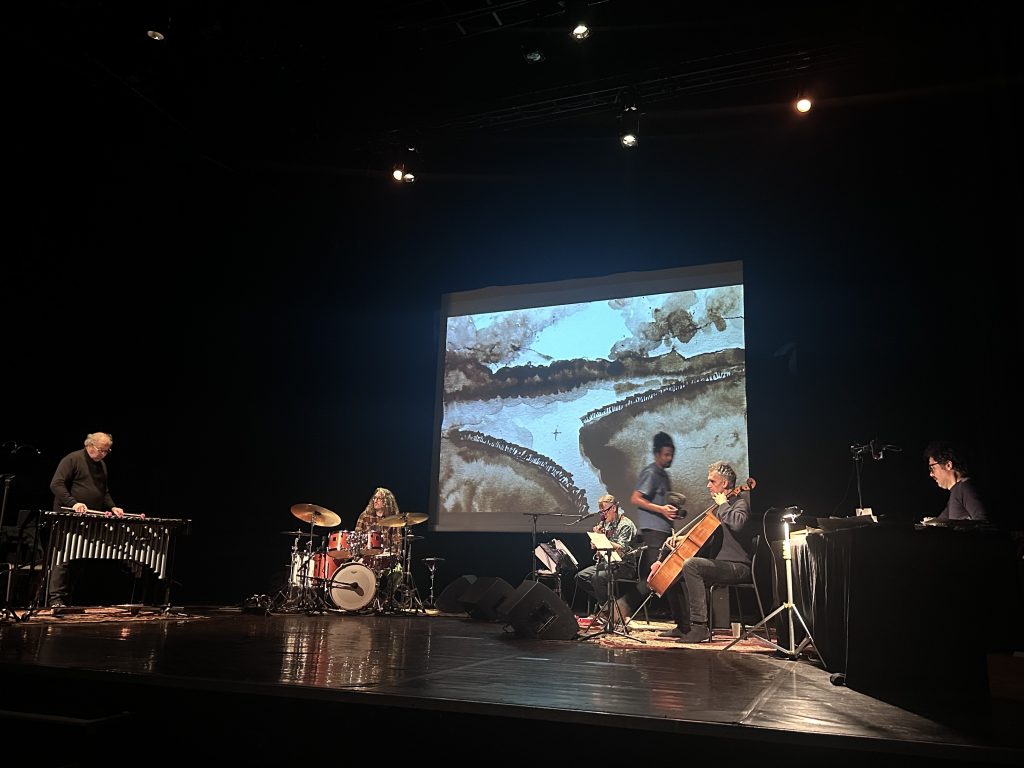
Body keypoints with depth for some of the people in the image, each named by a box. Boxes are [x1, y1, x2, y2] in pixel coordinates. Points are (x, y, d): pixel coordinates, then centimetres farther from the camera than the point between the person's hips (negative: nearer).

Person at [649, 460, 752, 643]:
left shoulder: (739, 503, -8)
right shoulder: (717, 507, 20)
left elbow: (737, 524, -33)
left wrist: (723, 504, -17)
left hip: (737, 566, -10)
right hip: (718, 563, 10)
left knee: (690, 564, -33)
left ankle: (700, 626, -33)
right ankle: (684, 626, 9)